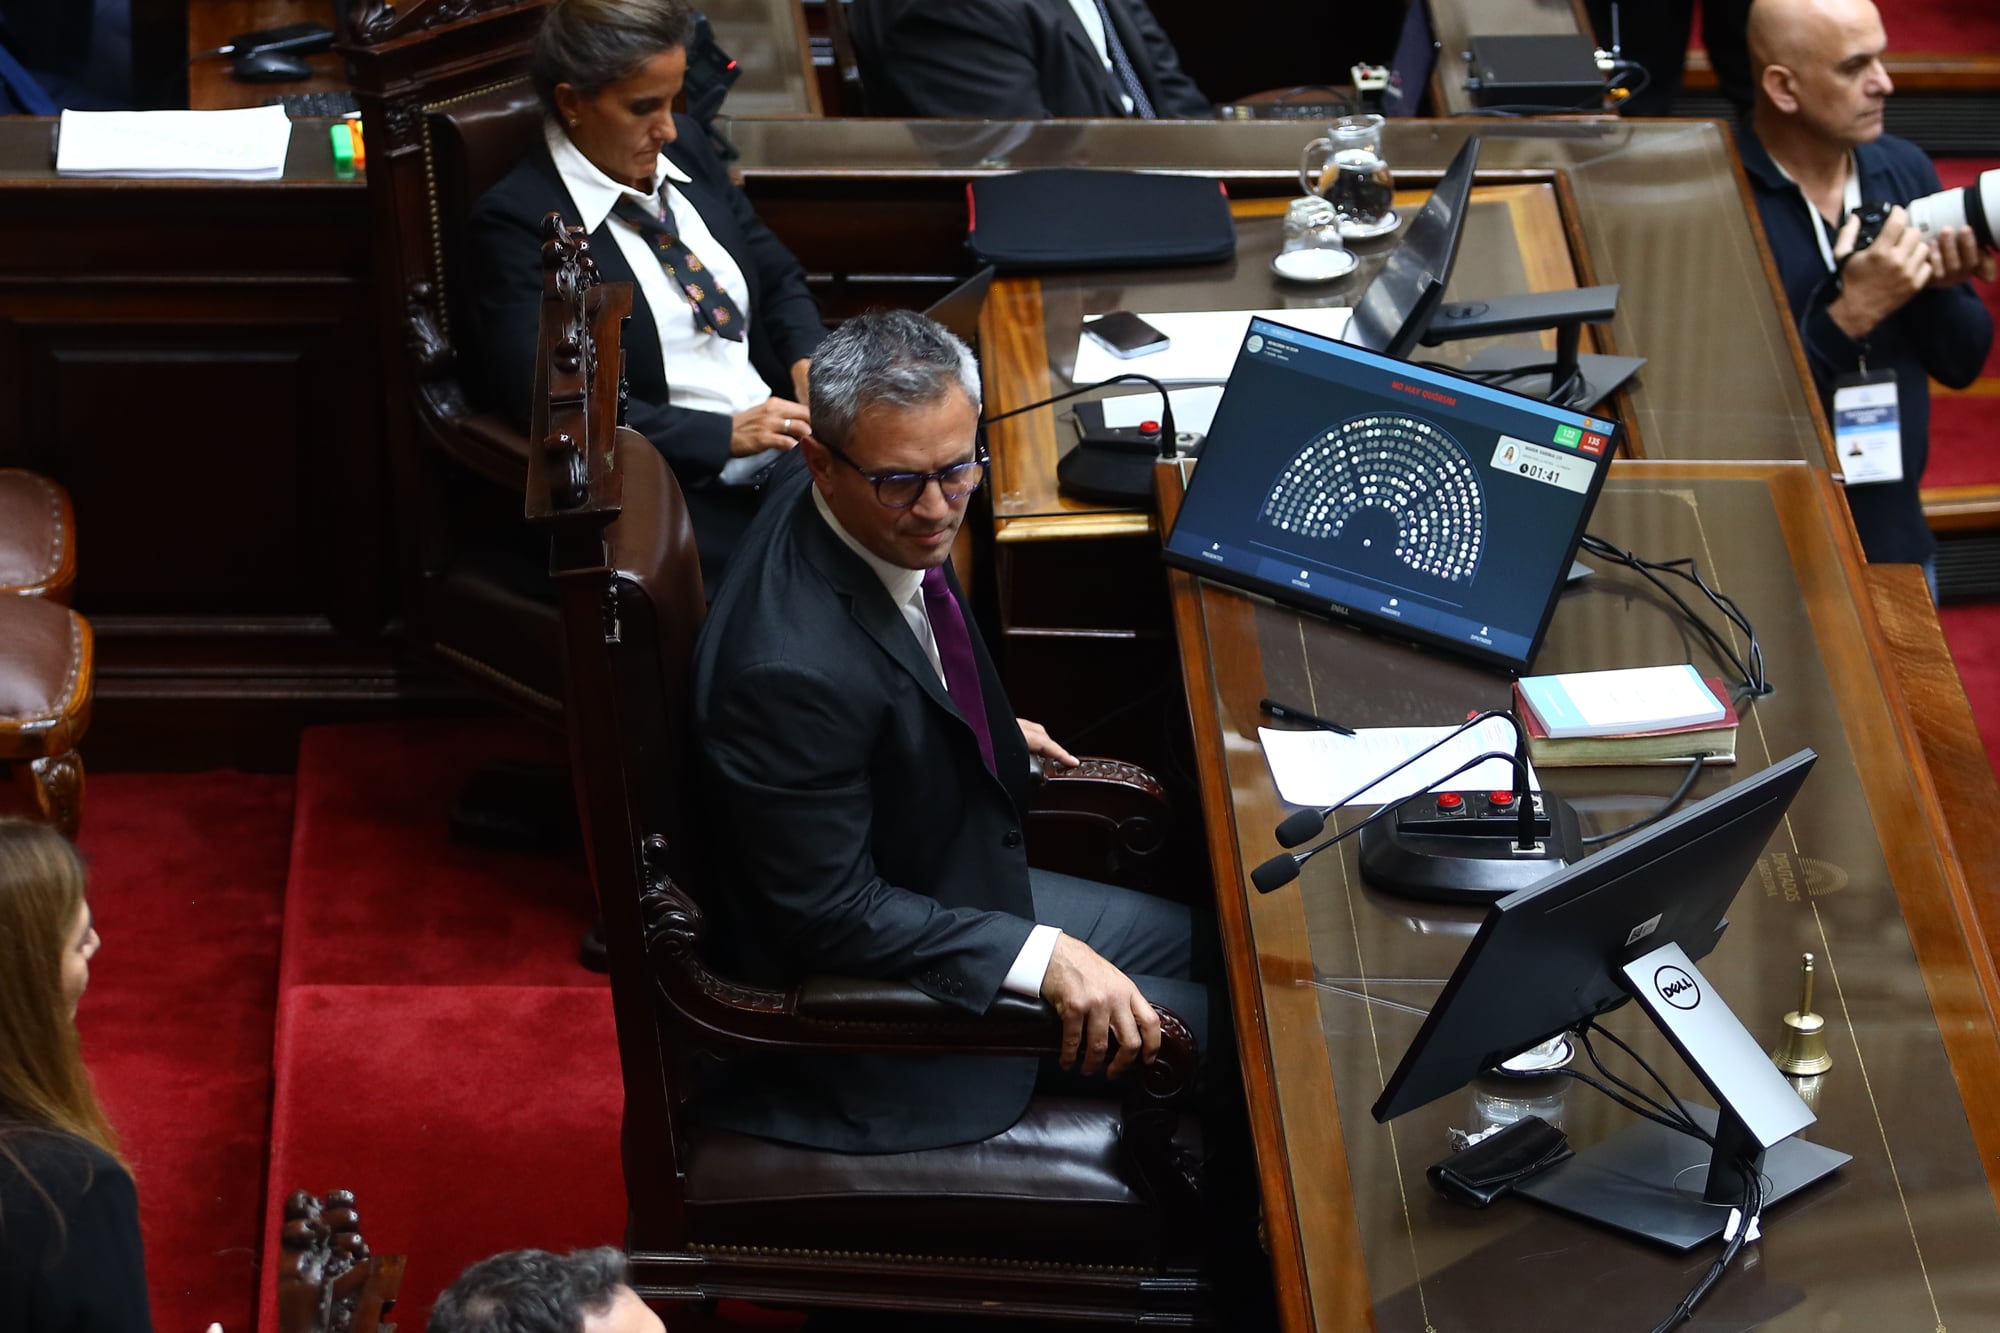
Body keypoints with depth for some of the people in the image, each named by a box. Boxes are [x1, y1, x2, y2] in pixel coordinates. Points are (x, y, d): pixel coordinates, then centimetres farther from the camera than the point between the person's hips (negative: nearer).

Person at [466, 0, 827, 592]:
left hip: (791, 453, 7)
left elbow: (778, 277, 21)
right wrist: (725, 434, -18)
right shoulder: (514, 221, -8)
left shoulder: (687, 149, 12)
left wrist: (808, 361, -1)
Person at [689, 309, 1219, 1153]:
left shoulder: (887, 522, -9)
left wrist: (986, 733, 25)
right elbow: (832, 911, -29)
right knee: (1210, 1026, -4)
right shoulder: (793, 670, -38)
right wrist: (1041, 958, -30)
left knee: (1209, 948, 20)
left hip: (956, 886, 10)